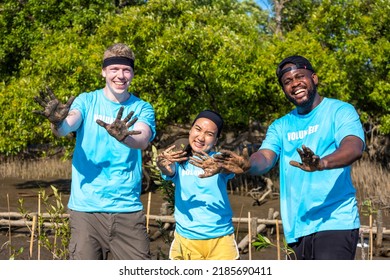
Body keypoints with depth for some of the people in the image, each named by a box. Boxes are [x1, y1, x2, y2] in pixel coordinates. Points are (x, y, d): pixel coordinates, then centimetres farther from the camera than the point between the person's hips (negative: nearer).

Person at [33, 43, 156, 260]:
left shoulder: (142, 108, 5)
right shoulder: (86, 101, 4)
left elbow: (143, 141, -16)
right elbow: (66, 128, -16)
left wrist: (123, 136, -39)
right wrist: (58, 122, -40)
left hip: (127, 208, 1)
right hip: (86, 208, 0)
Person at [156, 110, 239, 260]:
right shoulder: (178, 160, 2)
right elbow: (169, 171, -19)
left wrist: (217, 168, -47)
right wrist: (163, 164, -43)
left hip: (221, 238, -1)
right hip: (186, 239, 1)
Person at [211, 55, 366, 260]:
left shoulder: (339, 111, 0)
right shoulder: (280, 126, 16)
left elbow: (355, 147, -18)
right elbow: (265, 157, 0)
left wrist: (322, 163, -39)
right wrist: (247, 165, -26)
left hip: (334, 222, -5)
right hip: (297, 228, 6)